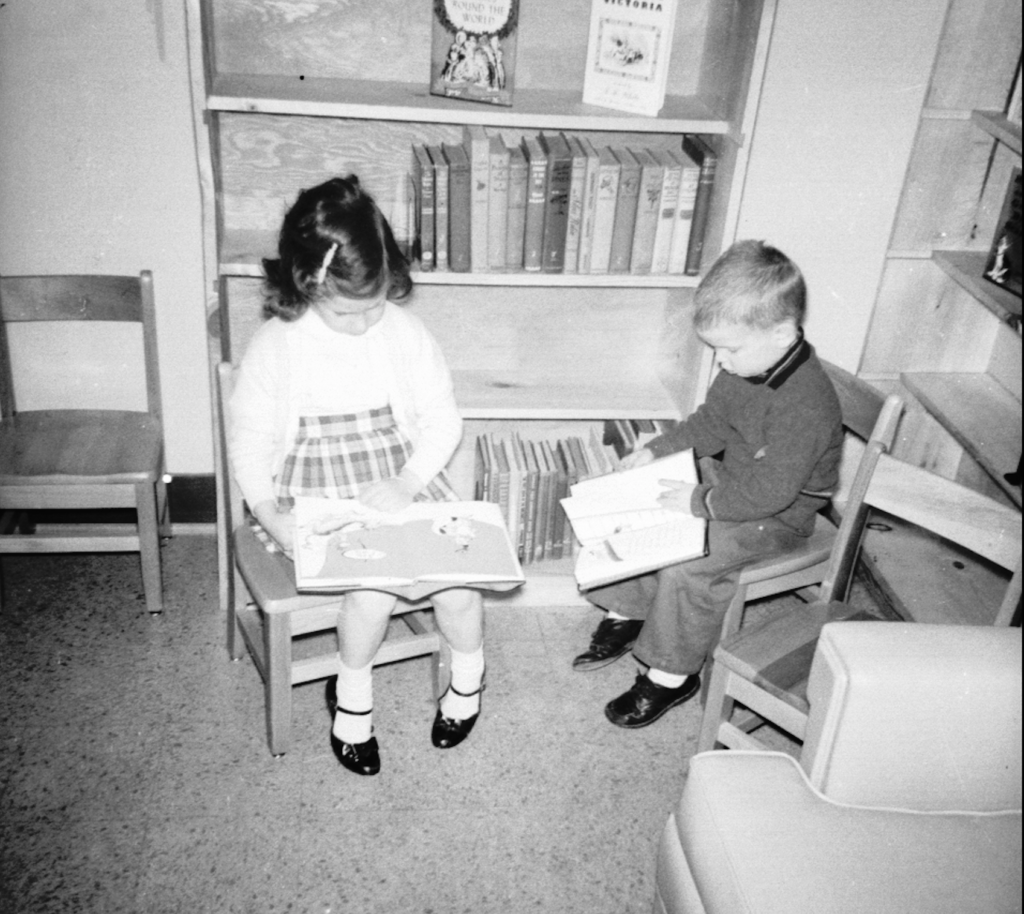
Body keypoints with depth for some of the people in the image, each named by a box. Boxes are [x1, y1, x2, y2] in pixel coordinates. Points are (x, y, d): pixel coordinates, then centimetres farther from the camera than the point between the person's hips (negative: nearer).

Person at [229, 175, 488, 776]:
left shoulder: (407, 334, -5)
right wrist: (267, 512, -19)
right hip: (317, 499, -2)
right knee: (373, 586, -26)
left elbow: (443, 422, 0)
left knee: (461, 578, -17)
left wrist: (407, 483, -17)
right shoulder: (276, 348, -9)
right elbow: (249, 442, -3)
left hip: (403, 484, 2)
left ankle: (468, 677, 17)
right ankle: (352, 696, 5)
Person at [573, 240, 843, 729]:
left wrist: (699, 501, -24)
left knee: (686, 566, -24)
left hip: (777, 515, -9)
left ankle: (672, 675, -2)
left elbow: (767, 492, -31)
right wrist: (655, 451, 0)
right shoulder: (745, 364, -6)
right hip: (728, 477, 9)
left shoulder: (807, 405, -33)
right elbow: (711, 422, 9)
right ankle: (626, 614, 17)